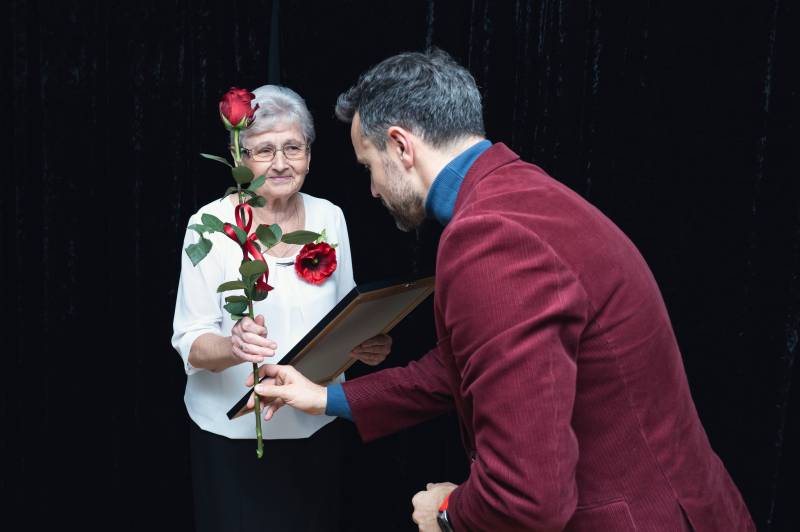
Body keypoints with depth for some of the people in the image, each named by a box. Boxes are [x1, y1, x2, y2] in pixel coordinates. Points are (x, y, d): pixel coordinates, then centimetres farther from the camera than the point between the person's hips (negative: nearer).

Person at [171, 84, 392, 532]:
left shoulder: (329, 217, -1)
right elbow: (190, 343, -12)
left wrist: (365, 343, -12)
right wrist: (233, 348, -33)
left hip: (317, 424, 4)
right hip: (235, 431, -3)